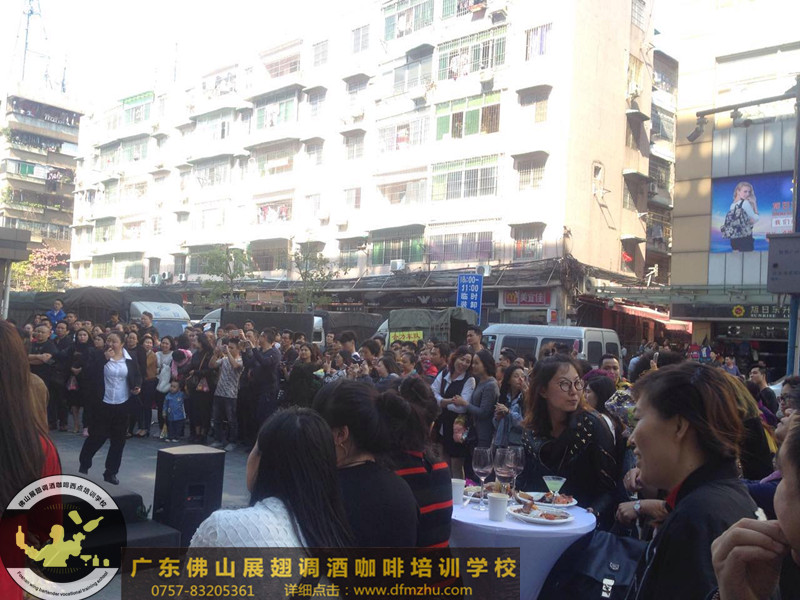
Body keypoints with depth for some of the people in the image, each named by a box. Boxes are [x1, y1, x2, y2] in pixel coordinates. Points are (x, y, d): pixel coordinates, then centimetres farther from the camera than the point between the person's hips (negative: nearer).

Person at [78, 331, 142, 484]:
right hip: (103, 404, -2)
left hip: (123, 405, 2)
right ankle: (84, 466, 28)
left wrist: (137, 387, -8)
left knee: (118, 440, 7)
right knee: (96, 436, 4)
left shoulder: (130, 359, 2)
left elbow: (137, 376, 12)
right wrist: (105, 359, -21)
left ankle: (111, 472, 19)